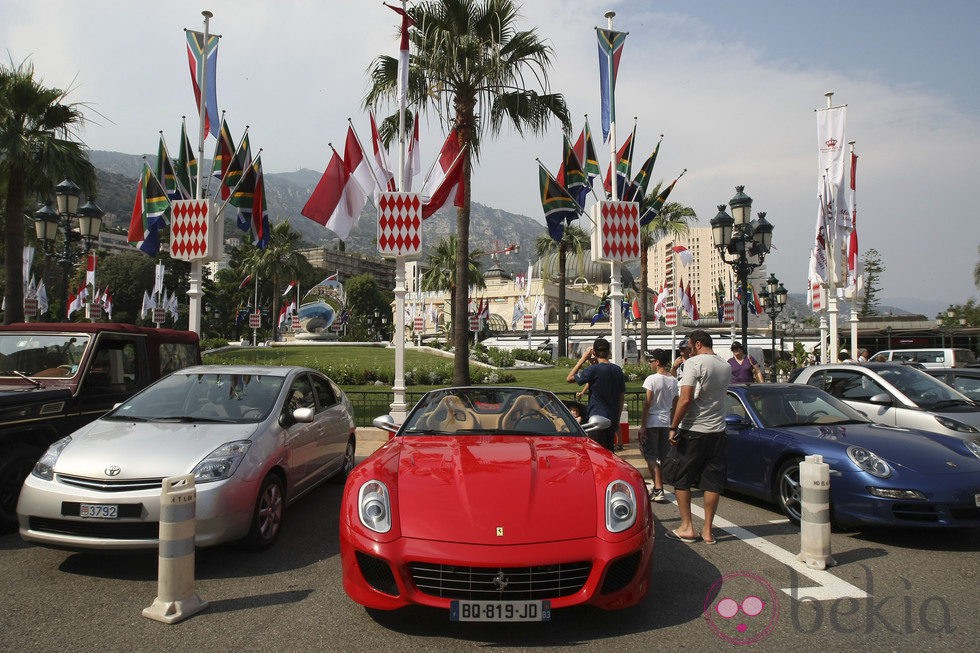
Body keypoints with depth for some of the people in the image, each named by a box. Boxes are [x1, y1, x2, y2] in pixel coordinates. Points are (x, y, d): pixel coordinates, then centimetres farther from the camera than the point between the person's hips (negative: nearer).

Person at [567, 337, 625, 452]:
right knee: (609, 451, 15)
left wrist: (583, 359, -2)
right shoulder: (617, 370, 6)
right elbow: (622, 397, 11)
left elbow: (569, 378, -6)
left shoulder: (594, 369, -14)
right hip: (612, 419, 6)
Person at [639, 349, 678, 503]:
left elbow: (647, 403, -14)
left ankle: (658, 490, -13)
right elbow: (675, 404, 12)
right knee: (663, 457, 12)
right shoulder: (673, 380, 7)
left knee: (651, 457, -3)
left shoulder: (652, 379, -12)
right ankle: (658, 488, 21)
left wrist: (642, 425, -11)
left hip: (652, 422, -6)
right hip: (666, 422, 6)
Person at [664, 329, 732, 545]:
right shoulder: (726, 367, 10)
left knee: (681, 479, 7)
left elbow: (686, 399, -18)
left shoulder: (694, 363, -11)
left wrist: (673, 427, -13)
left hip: (692, 430, -6)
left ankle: (687, 527, 9)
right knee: (713, 482, 9)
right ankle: (707, 531, 13)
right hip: (717, 430, 6)